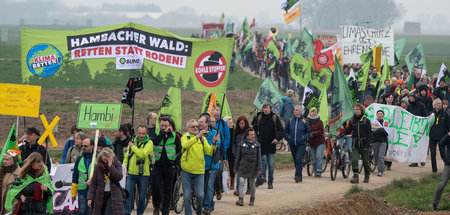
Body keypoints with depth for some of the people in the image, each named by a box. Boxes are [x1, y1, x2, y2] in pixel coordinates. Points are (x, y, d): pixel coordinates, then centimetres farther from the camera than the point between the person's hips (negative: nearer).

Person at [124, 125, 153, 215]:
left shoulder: (149, 143, -4)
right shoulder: (132, 141, 10)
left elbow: (142, 154, -21)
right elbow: (127, 156, 16)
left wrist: (133, 146, -11)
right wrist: (124, 167, 4)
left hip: (143, 174, -2)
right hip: (131, 173, 2)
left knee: (142, 196, 7)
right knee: (128, 193, -7)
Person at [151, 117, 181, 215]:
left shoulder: (174, 136, 4)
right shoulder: (156, 135, 4)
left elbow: (180, 151, 8)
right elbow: (155, 141, -20)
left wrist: (175, 164, 0)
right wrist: (164, 132, -20)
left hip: (169, 167, 0)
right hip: (157, 166, 0)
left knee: (168, 190, 3)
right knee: (155, 187, -12)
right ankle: (157, 205, 13)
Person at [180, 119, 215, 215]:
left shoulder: (202, 138, 9)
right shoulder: (185, 137, 2)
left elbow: (210, 152, 2)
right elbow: (185, 145, -22)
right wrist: (197, 136, -31)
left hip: (199, 171, 1)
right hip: (186, 171, -1)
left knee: (200, 195, -6)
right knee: (187, 196, 0)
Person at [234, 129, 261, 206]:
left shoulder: (257, 145, 2)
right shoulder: (242, 144, 2)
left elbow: (259, 157, 2)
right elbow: (238, 157, 7)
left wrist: (259, 168, -5)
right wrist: (236, 168, 8)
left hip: (252, 167, 0)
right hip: (243, 167, 0)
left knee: (252, 184, 9)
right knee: (241, 182, -12)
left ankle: (252, 199, 21)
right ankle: (241, 199, -14)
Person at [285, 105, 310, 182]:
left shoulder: (304, 121, -2)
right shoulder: (290, 120, 5)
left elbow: (308, 132, 6)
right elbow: (285, 131, 14)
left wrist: (303, 137, -9)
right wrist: (288, 137, -2)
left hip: (301, 144, -4)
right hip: (292, 144, 4)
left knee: (298, 159, -16)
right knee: (295, 160, 9)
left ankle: (298, 176, -19)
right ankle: (299, 177, 20)